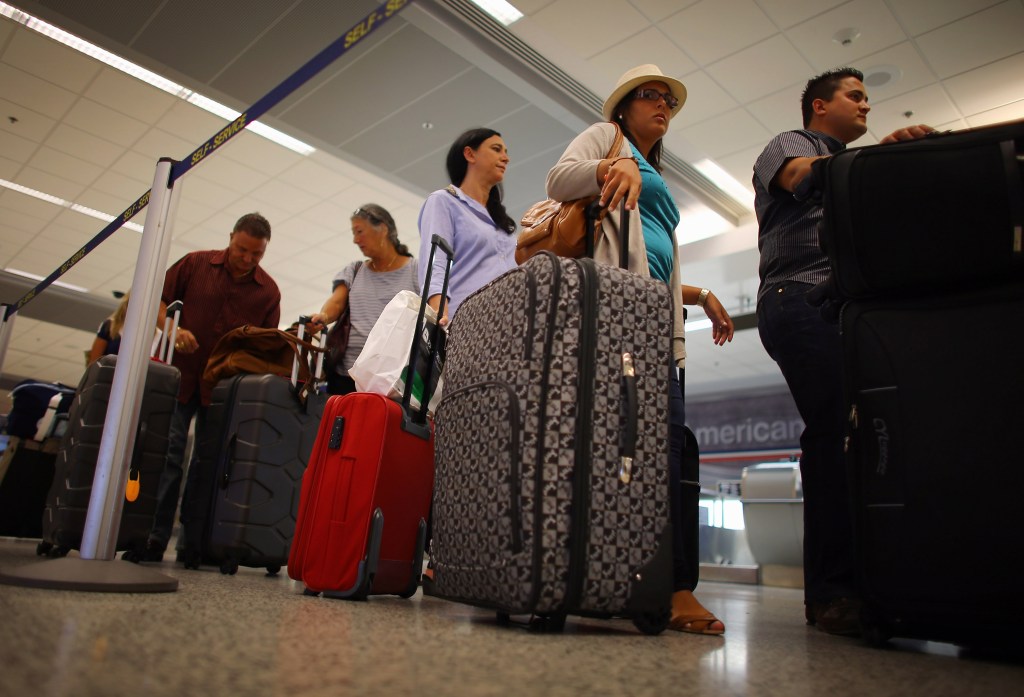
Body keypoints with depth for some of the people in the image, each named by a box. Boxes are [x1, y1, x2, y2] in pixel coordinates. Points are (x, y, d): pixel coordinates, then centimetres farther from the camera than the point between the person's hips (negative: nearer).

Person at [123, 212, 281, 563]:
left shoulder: (269, 291, 2)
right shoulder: (194, 264, 2)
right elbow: (159, 300, 6)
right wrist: (173, 330, -11)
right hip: (180, 375, 0)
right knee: (168, 454, -2)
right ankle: (155, 537, 4)